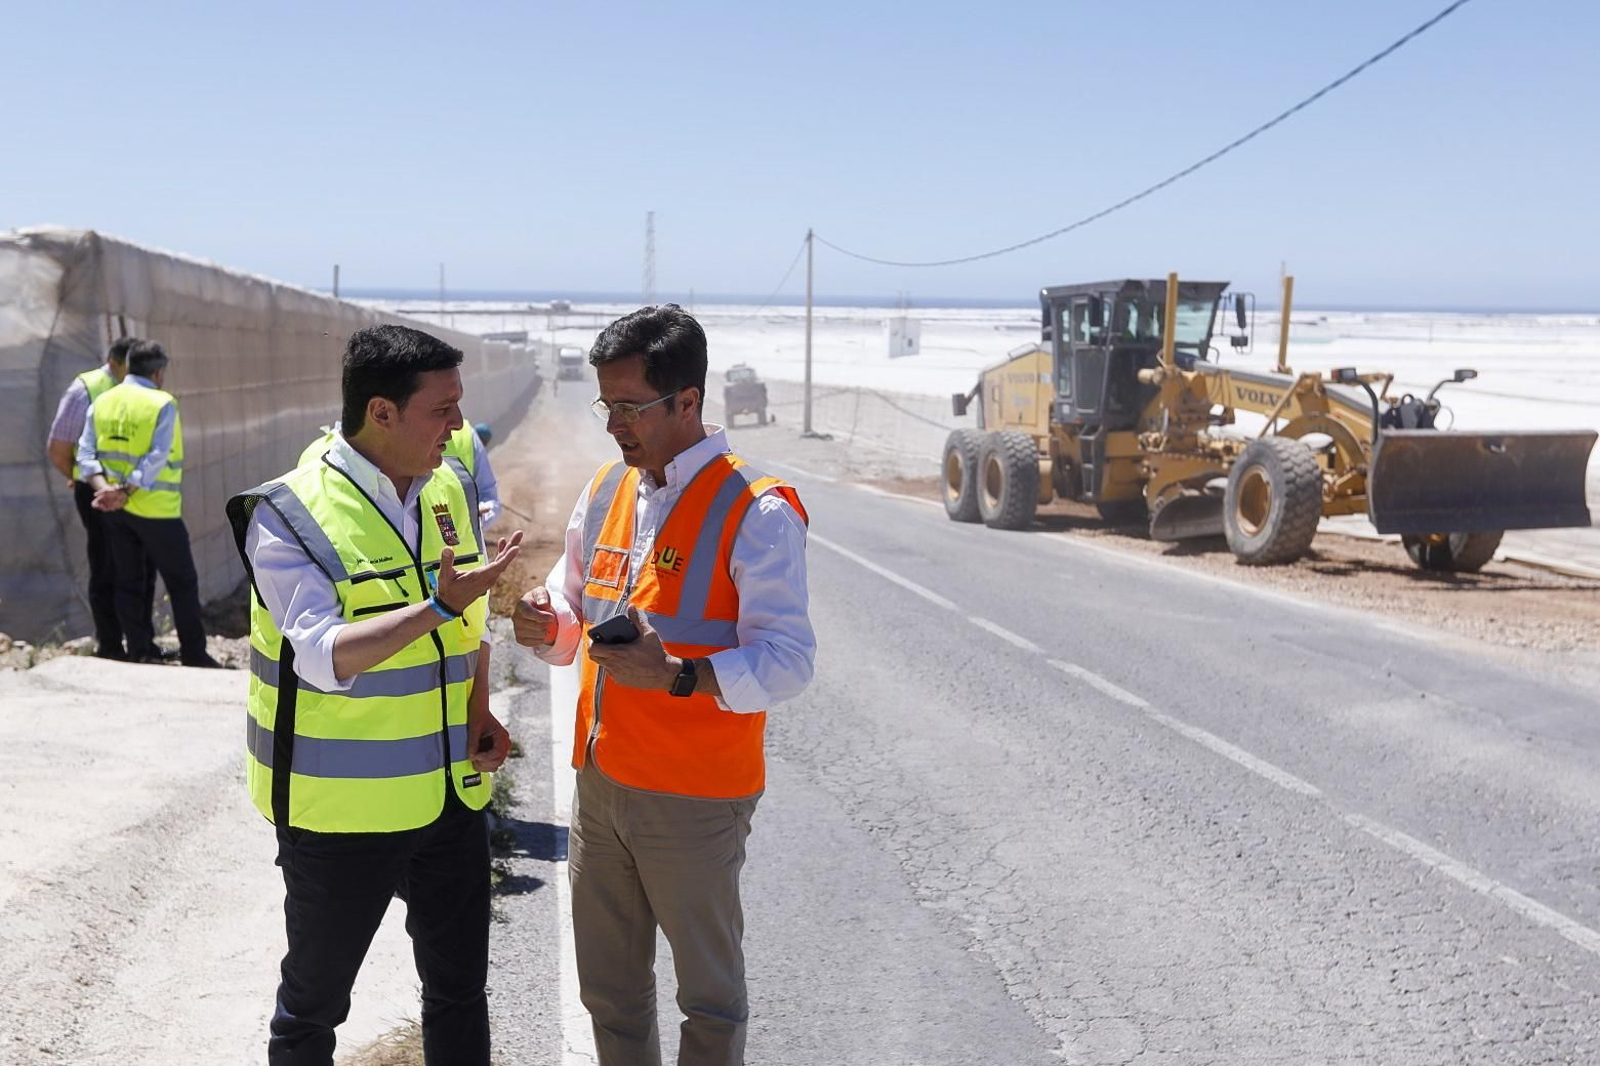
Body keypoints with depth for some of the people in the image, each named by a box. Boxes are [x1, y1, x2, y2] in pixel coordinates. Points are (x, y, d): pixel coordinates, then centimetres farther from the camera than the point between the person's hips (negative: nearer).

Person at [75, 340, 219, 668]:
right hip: (155, 509, -6)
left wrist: (103, 487, -14)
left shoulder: (102, 402, 6)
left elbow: (86, 452, -3)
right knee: (182, 582, 4)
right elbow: (156, 459, -20)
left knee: (128, 582, 14)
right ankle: (194, 654, 5)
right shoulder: (162, 404, -11)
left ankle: (140, 650, 16)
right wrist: (126, 492, -19)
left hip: (115, 510, 6)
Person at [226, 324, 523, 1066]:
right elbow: (325, 658, -26)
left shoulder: (450, 489, 4)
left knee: (459, 990, 16)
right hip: (342, 808, -5)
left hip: (453, 795, 6)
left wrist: (479, 711, 0)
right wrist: (439, 606, -34)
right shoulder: (289, 516, -15)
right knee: (315, 1002, 12)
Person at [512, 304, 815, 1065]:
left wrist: (678, 677, -34)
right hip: (599, 781, 7)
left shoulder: (755, 512, -14)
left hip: (695, 797, -6)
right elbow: (574, 620, 18)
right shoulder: (606, 492, 8)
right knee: (608, 989, 19)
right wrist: (547, 626, -6)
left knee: (709, 997, 10)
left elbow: (788, 660, -20)